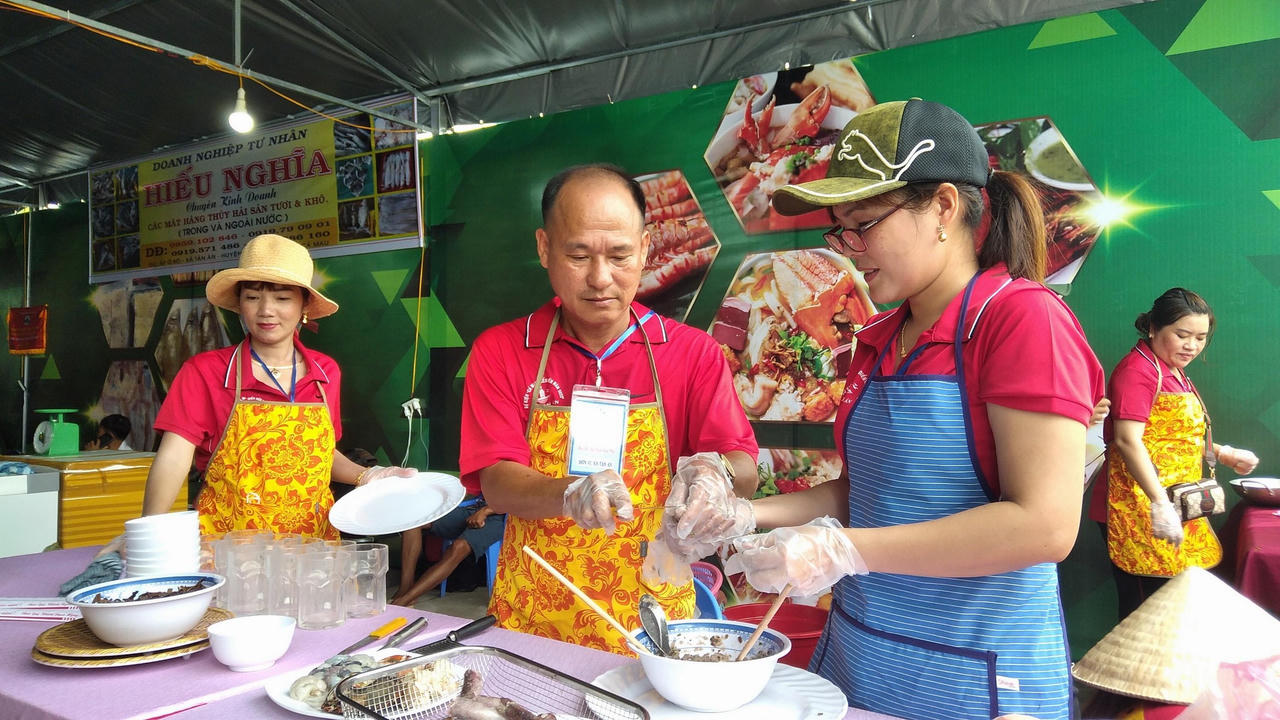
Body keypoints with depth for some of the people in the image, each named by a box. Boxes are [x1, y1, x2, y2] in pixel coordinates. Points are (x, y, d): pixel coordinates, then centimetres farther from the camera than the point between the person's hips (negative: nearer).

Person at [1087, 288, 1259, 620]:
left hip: (1176, 510, 10)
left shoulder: (1173, 372, 19)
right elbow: (1127, 440, -21)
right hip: (1141, 512, -10)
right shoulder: (1138, 368, -11)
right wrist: (1161, 504, -26)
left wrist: (1223, 453, 17)